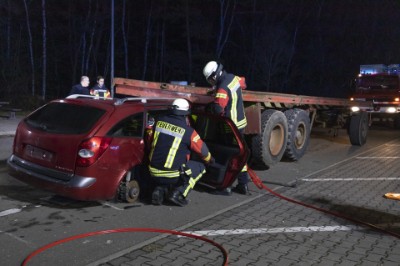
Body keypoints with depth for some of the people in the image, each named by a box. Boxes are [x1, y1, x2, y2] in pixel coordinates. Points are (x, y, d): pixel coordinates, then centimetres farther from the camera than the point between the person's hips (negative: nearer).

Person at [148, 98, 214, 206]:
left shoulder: (159, 121, 0)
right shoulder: (188, 131, -12)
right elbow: (202, 150, 2)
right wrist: (209, 159, 24)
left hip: (154, 172, 5)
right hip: (172, 175, -5)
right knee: (200, 167, 15)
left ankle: (160, 189, 13)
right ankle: (178, 193, 4)